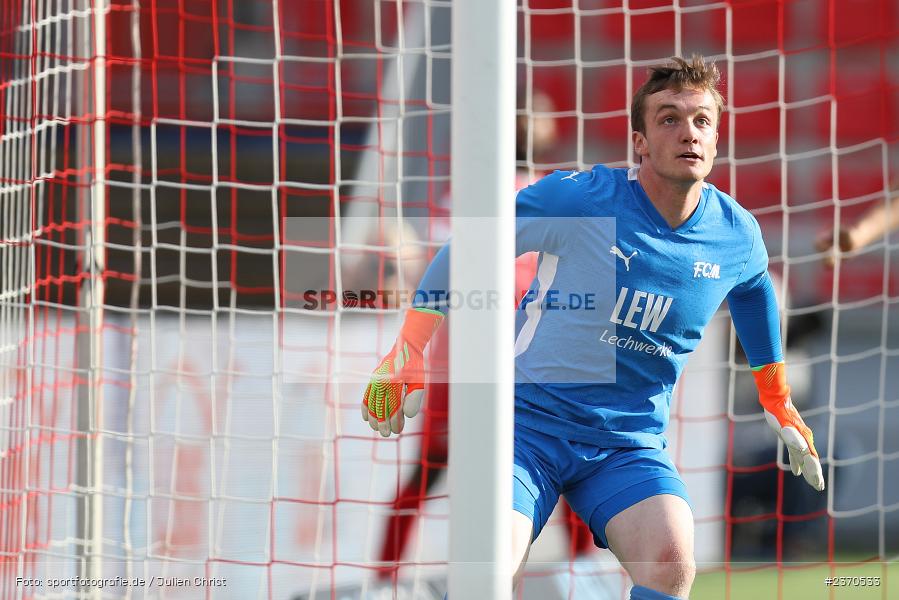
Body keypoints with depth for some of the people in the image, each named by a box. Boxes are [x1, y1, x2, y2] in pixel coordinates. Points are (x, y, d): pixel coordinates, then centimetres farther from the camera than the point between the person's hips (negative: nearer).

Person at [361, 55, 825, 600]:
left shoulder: (737, 234, -2)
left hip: (631, 442, 3)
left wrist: (779, 405, 33)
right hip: (530, 418, -3)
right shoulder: (579, 198, -14)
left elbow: (755, 289, 24)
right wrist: (408, 357, 0)